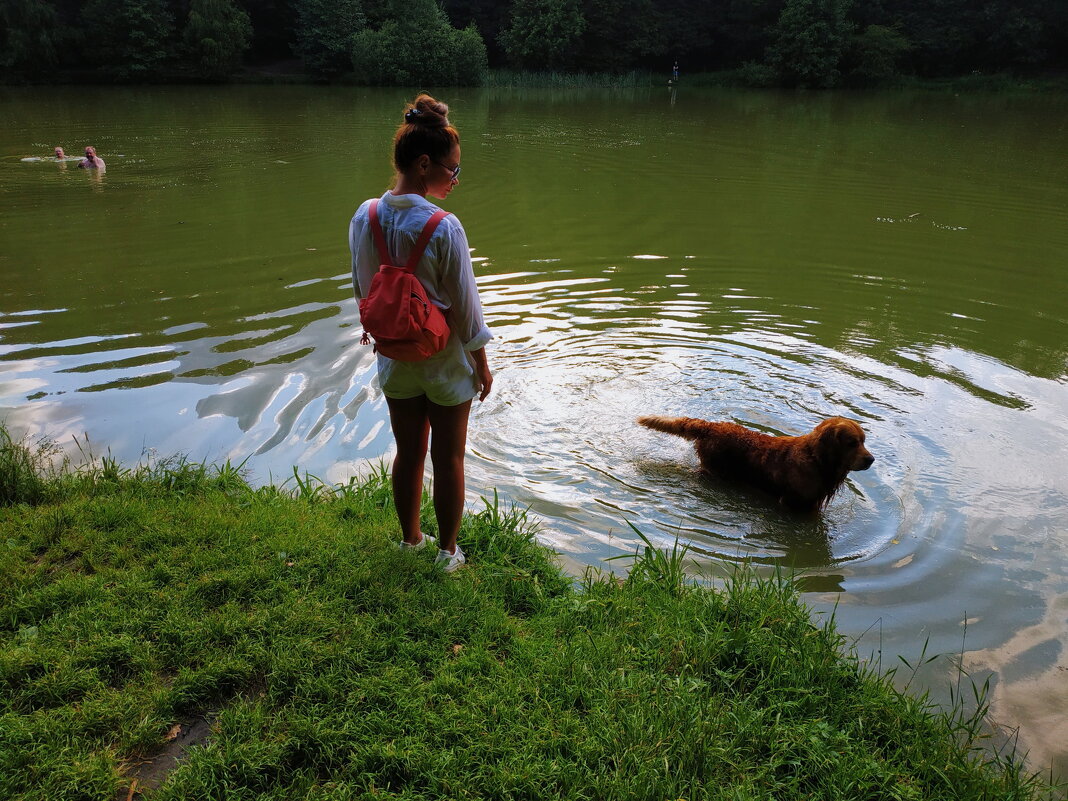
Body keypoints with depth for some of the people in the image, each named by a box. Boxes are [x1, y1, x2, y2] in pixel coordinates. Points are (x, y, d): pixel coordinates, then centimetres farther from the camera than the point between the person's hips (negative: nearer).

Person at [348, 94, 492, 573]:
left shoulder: (364, 218, -7)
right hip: (446, 360, -5)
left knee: (408, 453, 20)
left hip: (395, 358, 5)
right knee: (449, 459, 12)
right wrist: (481, 363, -4)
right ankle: (447, 551, 28)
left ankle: (410, 540, 38)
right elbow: (465, 304, -16)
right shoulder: (443, 228, -24)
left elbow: (362, 290, 4)